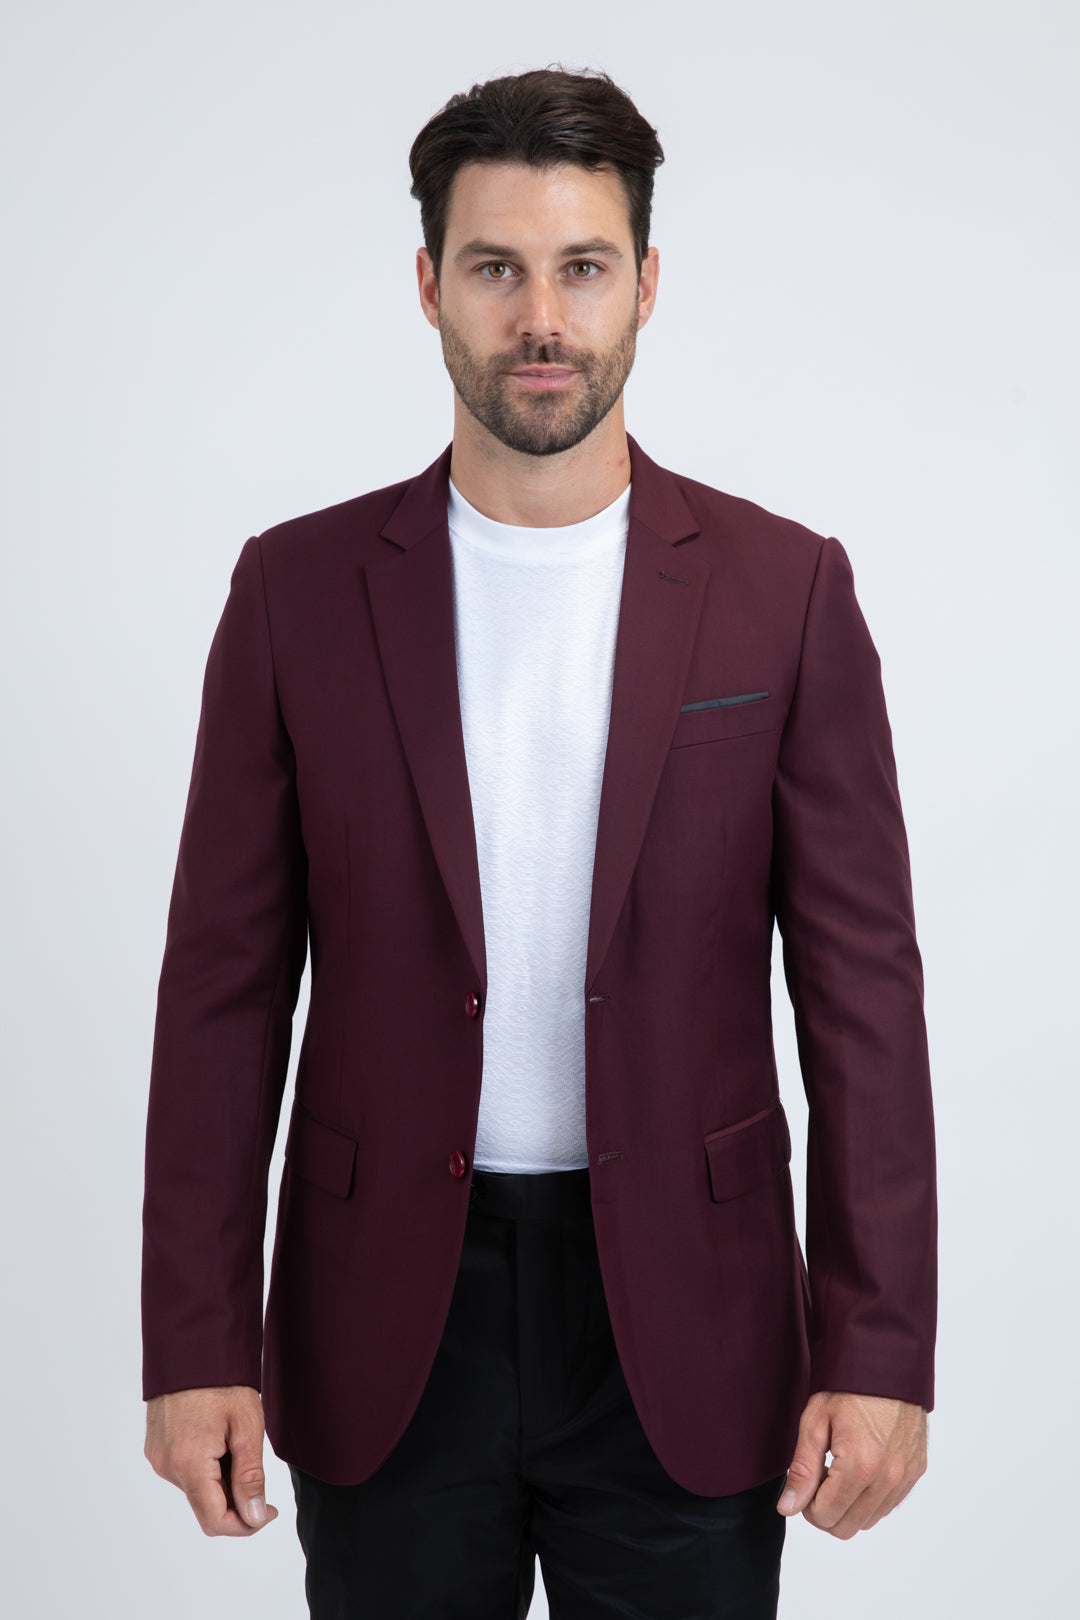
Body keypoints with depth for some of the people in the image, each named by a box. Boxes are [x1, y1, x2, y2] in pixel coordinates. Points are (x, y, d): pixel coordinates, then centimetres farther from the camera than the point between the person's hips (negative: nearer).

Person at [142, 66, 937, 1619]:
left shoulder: (782, 590, -2)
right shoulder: (299, 589, 0)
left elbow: (862, 986, -2)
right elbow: (225, 986, 1)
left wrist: (879, 1352, -7)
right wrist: (196, 1345, -3)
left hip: (682, 1324, 0)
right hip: (388, 1323, 1)